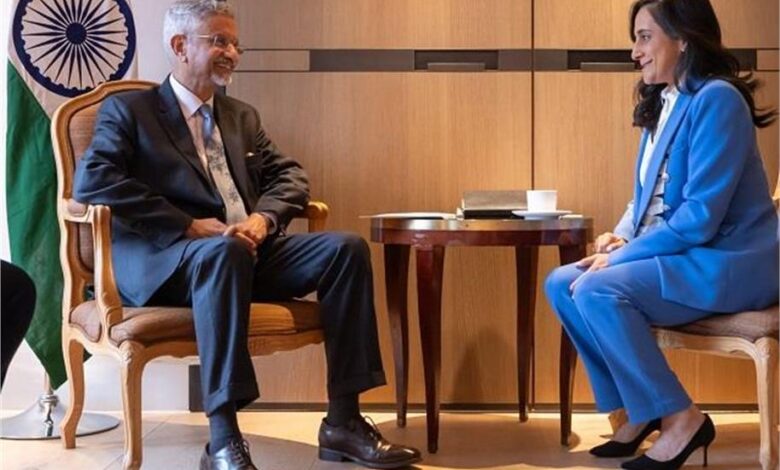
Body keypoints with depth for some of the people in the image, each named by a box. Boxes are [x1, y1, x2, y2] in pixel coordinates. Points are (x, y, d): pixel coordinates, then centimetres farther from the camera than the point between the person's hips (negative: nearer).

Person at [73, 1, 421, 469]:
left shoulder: (242, 115, 24)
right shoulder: (128, 109, 5)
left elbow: (291, 175, 18)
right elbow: (92, 181, -10)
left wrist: (262, 217, -7)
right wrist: (189, 225, -17)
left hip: (250, 249, 6)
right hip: (165, 259, -6)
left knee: (346, 247, -16)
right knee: (226, 250, -39)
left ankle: (343, 421, -15)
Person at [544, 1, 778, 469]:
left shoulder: (716, 99, -17)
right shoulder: (662, 105, 12)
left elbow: (701, 215, -23)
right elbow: (649, 198, 19)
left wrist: (625, 254, -18)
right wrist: (620, 238, -1)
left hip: (726, 262, -9)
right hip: (676, 256, 9)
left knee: (596, 290, -26)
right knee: (561, 284, -2)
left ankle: (680, 417, -13)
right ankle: (637, 409, 5)